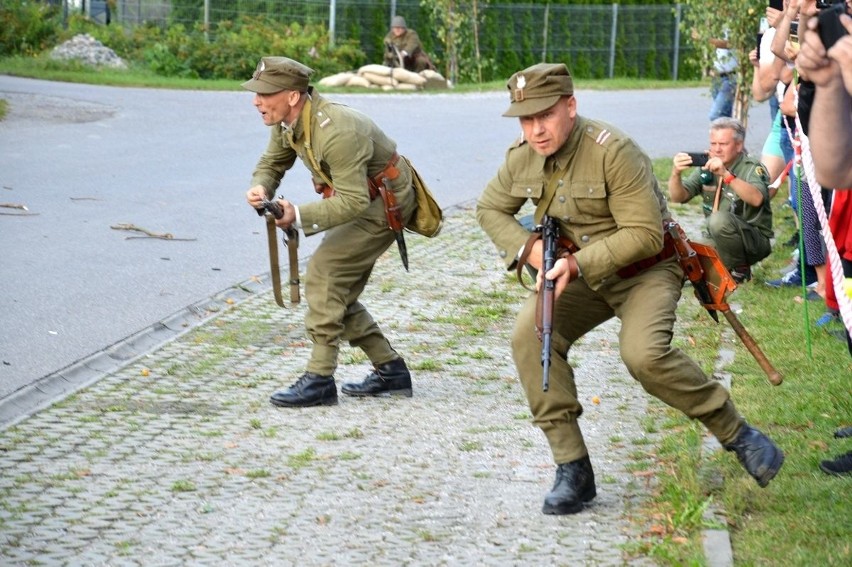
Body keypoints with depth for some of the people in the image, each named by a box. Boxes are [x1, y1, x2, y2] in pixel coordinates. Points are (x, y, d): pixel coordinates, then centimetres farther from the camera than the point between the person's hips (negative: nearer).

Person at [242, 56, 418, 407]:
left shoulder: (335, 131, -34)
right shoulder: (286, 121, -7)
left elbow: (353, 202, -34)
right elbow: (272, 163, 5)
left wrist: (299, 217, -40)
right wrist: (260, 187, -19)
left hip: (384, 203, -10)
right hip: (360, 199, 10)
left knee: (324, 272, -20)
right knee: (337, 292, 9)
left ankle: (320, 380, -18)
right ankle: (391, 371, 19)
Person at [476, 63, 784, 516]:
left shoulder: (612, 152, -25)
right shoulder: (522, 158, -5)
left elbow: (645, 234, -25)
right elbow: (490, 209, 11)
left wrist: (578, 264, -33)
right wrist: (526, 247, -8)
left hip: (645, 271, -6)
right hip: (580, 275, 6)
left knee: (644, 354, -31)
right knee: (529, 334, -18)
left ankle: (737, 434, -8)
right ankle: (572, 470, -11)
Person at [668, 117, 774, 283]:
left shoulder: (752, 168, -11)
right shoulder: (706, 168, 4)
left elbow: (756, 199, -33)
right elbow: (678, 197, -6)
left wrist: (726, 174, -43)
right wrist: (676, 173, -26)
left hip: (755, 241, -6)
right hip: (717, 241, 6)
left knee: (719, 219, -32)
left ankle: (739, 270, -12)